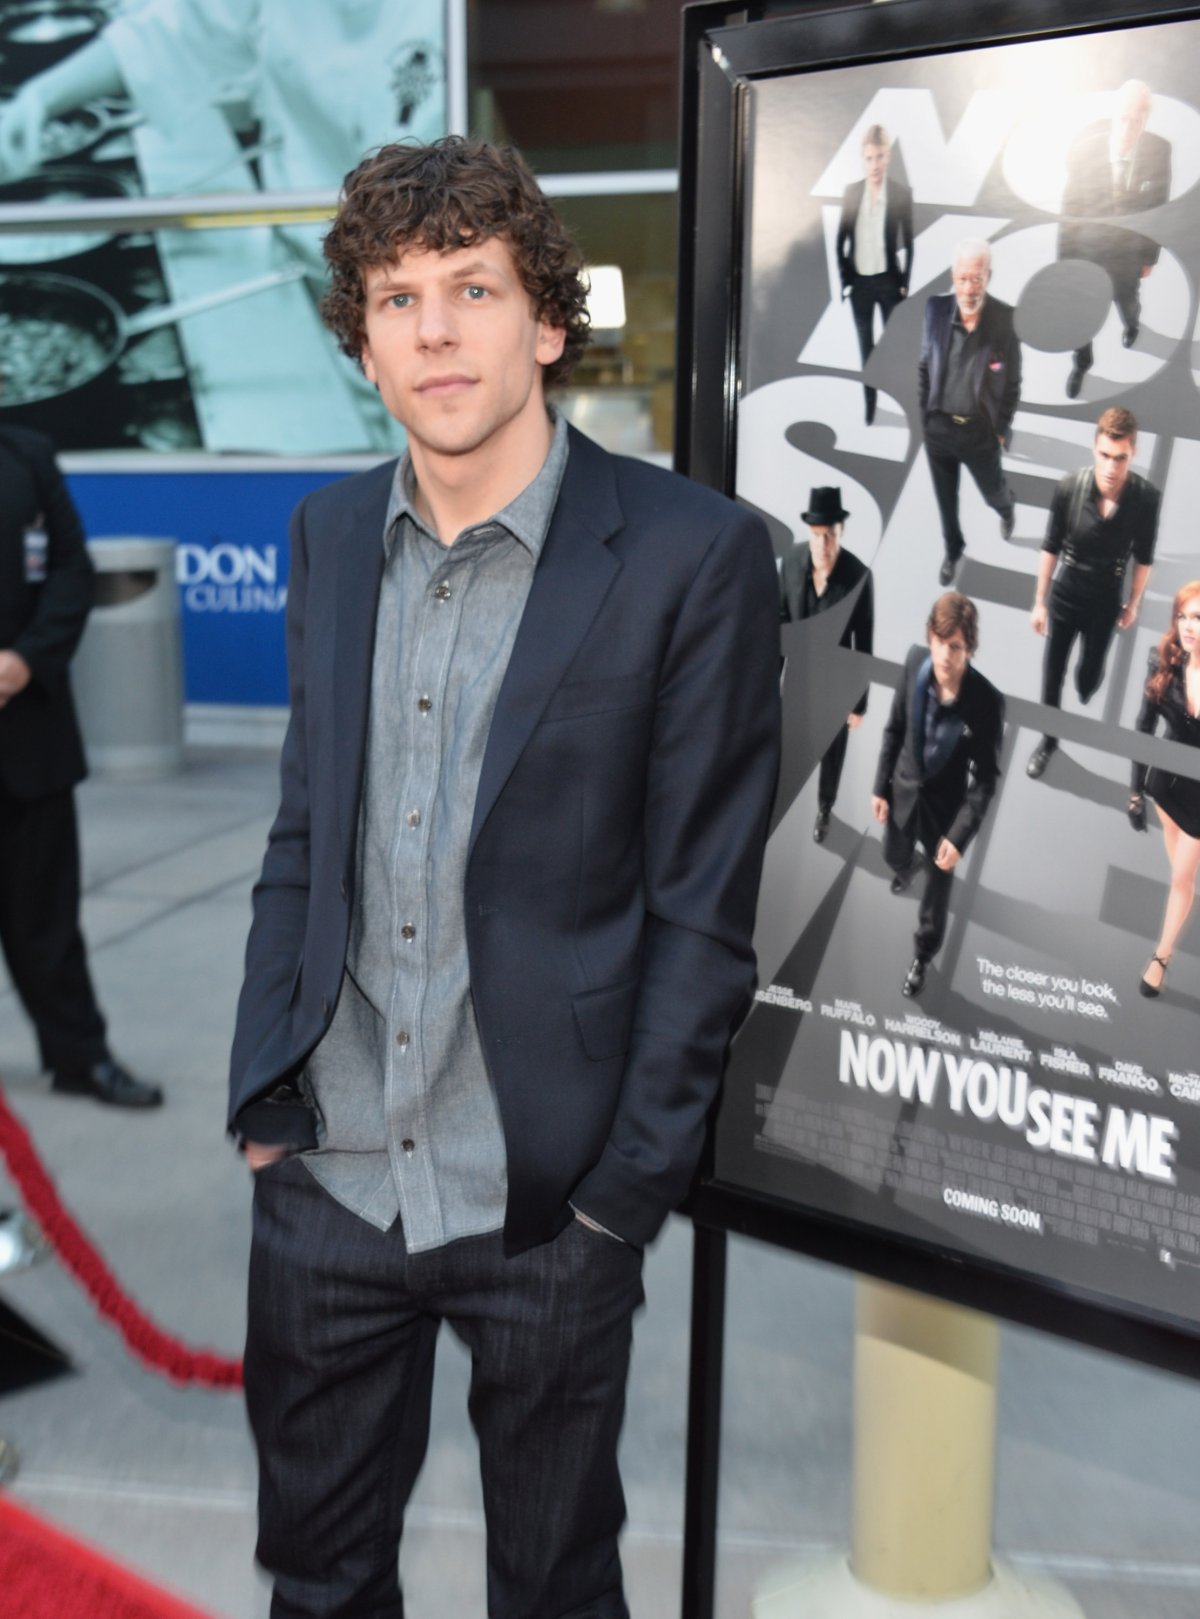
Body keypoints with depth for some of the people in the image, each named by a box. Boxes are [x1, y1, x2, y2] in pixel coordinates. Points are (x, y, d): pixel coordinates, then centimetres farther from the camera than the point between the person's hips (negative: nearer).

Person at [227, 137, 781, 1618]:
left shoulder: (693, 557, -12)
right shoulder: (332, 533, 4)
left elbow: (702, 911, -9)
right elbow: (303, 835, 11)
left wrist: (626, 1190, -10)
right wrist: (262, 1096, 6)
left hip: (548, 1209, -4)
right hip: (326, 1179, 4)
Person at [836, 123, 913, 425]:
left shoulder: (902, 192, -6)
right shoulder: (851, 192, 1)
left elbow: (909, 241, -3)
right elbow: (841, 240, 6)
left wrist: (905, 283, -5)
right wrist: (844, 279, 2)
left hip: (888, 281, -3)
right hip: (859, 282, 3)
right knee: (866, 351, 11)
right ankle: (869, 414, 19)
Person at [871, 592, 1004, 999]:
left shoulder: (987, 701, -31)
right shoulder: (915, 663, -21)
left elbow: (986, 778, -20)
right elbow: (895, 728, -5)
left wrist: (960, 835, -23)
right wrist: (881, 786, 1)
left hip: (947, 802, -3)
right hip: (905, 788, 3)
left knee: (938, 883, 18)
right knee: (894, 857, 31)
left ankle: (923, 956, 44)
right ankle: (906, 871, 70)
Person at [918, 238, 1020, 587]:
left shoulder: (1006, 319, -19)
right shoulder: (936, 309, -13)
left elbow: (1012, 382, -9)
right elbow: (925, 365, 1)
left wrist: (1002, 430, -6)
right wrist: (923, 413, 3)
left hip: (981, 431, -2)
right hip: (938, 427, 2)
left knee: (992, 492, 22)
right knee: (945, 499, 19)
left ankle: (1006, 508, 59)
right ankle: (953, 550, 46)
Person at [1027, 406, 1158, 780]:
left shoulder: (1146, 497, -24)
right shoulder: (1069, 487, -24)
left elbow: (1143, 558, -6)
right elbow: (1051, 548, -10)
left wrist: (1133, 604, 5)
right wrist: (1039, 602, -3)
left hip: (1106, 601, 0)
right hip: (1064, 594, 0)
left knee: (1091, 670, 20)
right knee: (1052, 673, 13)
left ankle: (1083, 708, 56)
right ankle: (1048, 740, 36)